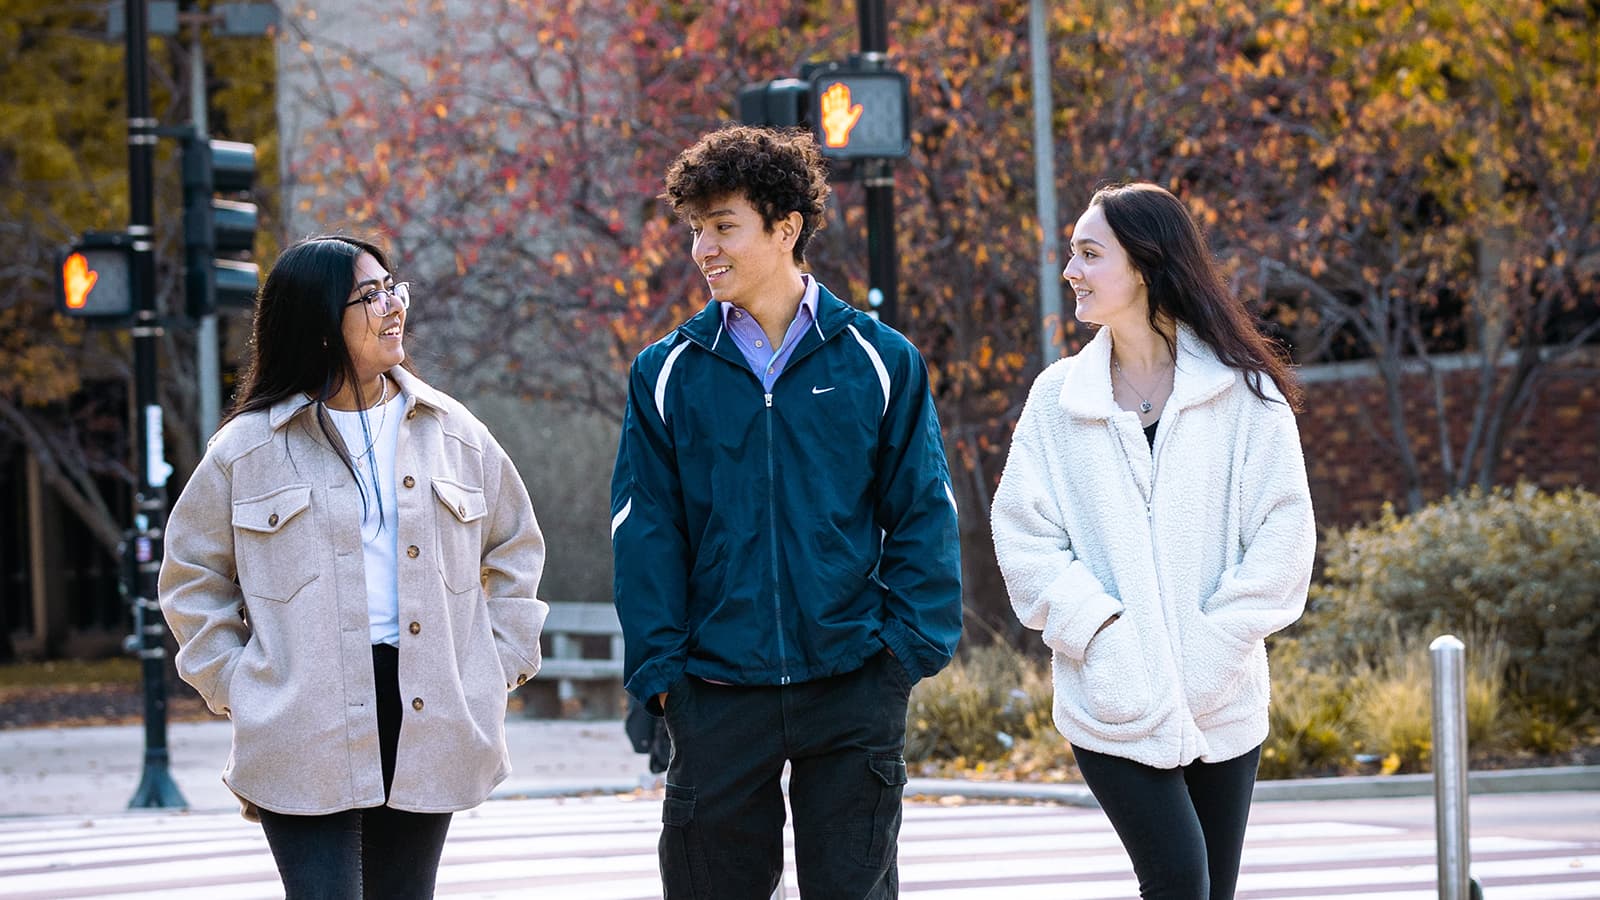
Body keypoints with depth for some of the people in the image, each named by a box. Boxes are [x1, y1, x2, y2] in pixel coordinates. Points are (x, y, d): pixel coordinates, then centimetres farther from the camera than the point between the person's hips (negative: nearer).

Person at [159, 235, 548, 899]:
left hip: (428, 722, 3)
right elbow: (193, 573, 13)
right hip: (303, 738, -3)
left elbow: (514, 550, 21)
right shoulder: (250, 446, 3)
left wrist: (500, 665, 12)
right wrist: (232, 686, 4)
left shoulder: (452, 433, 9)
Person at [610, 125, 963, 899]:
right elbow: (646, 531, 2)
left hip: (853, 689, -1)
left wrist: (912, 642, -8)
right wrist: (657, 664, -6)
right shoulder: (669, 373, 4)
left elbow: (922, 515, 3)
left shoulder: (879, 363, 3)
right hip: (717, 690, 1)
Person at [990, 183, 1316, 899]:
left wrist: (1213, 644, -11)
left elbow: (1283, 534, -2)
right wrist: (1099, 628, -13)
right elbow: (1024, 538, 0)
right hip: (1112, 700, -1)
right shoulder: (1059, 397, 3)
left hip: (1222, 701, 1)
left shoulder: (1242, 392, 0)